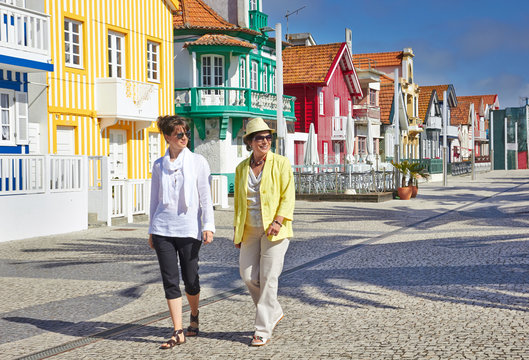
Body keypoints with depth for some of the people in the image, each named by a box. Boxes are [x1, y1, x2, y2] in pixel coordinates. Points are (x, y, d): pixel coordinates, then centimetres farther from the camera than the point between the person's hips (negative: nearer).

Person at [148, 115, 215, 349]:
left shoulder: (198, 162, 1)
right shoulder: (159, 165, 8)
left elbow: (205, 196, -1)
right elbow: (155, 199, 14)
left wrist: (208, 226, -9)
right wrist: (151, 231, 14)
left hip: (189, 228, -2)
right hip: (163, 229, 2)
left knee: (190, 279, 4)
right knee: (170, 281, -1)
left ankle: (194, 315, 34)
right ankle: (178, 332, 4)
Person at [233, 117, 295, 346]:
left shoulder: (281, 164, -4)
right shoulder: (242, 168, 9)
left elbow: (288, 196, -8)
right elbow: (238, 201, 15)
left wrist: (278, 221, -21)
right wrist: (237, 231, 12)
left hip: (274, 230, -4)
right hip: (250, 231, 5)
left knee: (268, 278, -5)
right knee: (248, 276, 2)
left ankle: (263, 331, 5)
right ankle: (274, 312, 27)